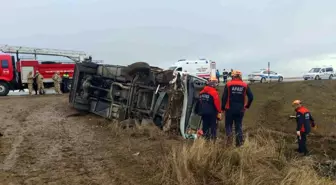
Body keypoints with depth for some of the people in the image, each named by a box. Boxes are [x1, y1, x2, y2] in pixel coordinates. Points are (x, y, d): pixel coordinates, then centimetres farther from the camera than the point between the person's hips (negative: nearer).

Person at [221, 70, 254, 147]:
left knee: (228, 124, 10)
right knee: (239, 126, 12)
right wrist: (247, 106, 11)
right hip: (240, 109, 2)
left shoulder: (228, 84, -4)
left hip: (230, 109, -2)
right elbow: (251, 97, -2)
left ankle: (229, 136, -14)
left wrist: (223, 107, 1)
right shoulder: (245, 85, 2)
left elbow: (224, 97, -8)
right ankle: (239, 142, 12)